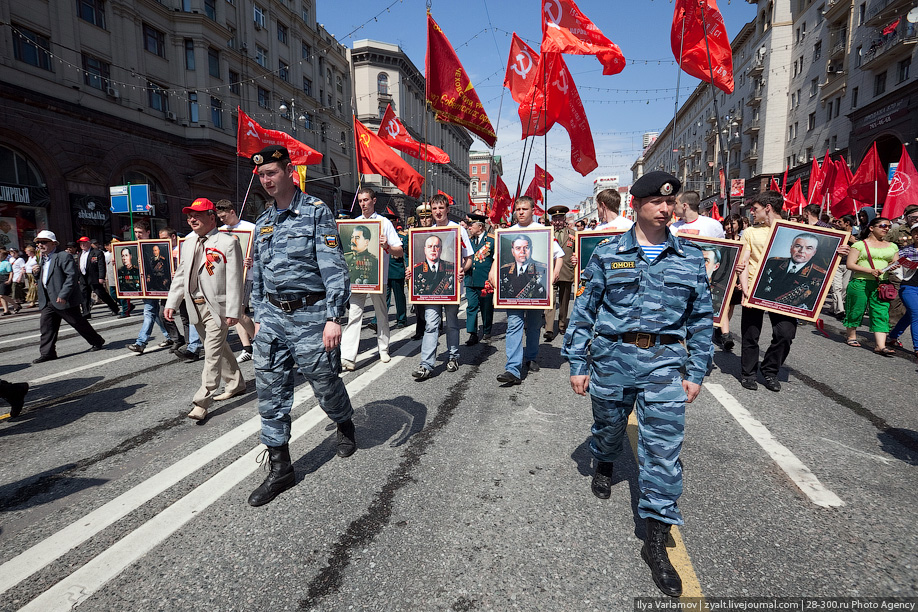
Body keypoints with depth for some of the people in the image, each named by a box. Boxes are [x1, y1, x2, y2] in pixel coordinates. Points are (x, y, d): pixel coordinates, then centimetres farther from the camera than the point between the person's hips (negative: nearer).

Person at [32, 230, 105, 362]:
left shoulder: (64, 256, -12)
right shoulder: (42, 259, 17)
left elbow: (72, 276, -20)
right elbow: (42, 278, 27)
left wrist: (63, 295, -24)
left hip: (64, 300, -8)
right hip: (47, 301, 8)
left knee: (78, 323, 2)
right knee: (46, 326, 4)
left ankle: (97, 342, 18)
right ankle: (47, 353, 10)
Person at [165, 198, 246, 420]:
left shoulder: (228, 243, -8)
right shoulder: (188, 243, 14)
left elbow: (234, 280, -13)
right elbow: (180, 275, 19)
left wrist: (233, 311, -17)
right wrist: (171, 303, 11)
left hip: (217, 306, -7)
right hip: (195, 306, 7)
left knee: (213, 353, -6)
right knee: (219, 348, 17)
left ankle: (202, 403, -3)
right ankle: (235, 384, 33)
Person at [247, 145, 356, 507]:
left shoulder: (316, 212, -5)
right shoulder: (263, 222, 14)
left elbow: (334, 268, -13)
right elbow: (257, 275, 21)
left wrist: (335, 317, -19)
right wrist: (259, 317, 18)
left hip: (310, 314, -5)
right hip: (273, 317, 6)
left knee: (325, 383, 7)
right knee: (270, 391, 4)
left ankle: (345, 425, 40)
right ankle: (280, 468, 17)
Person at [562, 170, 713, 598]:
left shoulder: (691, 258, 5)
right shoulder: (608, 254, 0)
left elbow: (701, 319, 10)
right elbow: (584, 310, 2)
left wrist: (696, 372, 6)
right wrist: (578, 364, 0)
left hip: (665, 361, 1)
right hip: (612, 356, 0)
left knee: (664, 447, -1)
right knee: (608, 425, 18)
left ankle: (656, 540, 13)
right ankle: (603, 465, 54)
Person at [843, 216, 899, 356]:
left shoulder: (892, 247, 17)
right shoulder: (860, 244, 1)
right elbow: (850, 264, -6)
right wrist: (870, 271, -17)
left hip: (882, 285, 4)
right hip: (860, 283, -4)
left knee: (881, 313, -5)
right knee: (856, 310, 3)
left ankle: (880, 345, -10)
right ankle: (852, 337, 23)